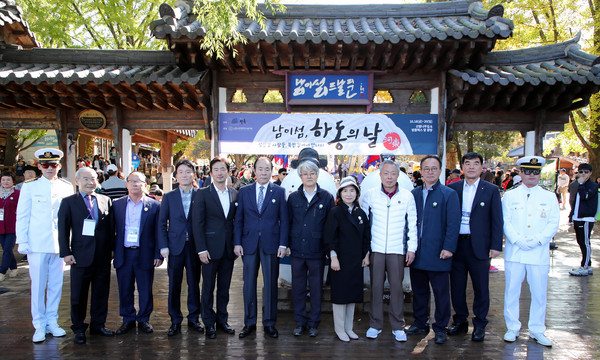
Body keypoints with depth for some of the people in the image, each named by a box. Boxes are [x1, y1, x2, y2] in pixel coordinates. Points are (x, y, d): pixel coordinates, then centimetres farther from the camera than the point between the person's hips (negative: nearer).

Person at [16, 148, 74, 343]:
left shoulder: (67, 187, 8)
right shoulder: (29, 187, 3)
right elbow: (22, 216, 4)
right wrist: (22, 242, -2)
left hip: (60, 244, 2)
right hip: (37, 244, -2)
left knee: (56, 284, 8)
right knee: (38, 285, 1)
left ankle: (52, 322, 21)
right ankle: (39, 325, 14)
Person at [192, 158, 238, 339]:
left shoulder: (235, 194, 8)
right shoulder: (203, 194, -4)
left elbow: (236, 221, 11)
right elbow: (197, 223, -7)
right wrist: (201, 249, -13)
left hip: (228, 249, 4)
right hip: (210, 247, -3)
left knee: (224, 287, 13)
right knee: (208, 287, 6)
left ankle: (222, 320, 26)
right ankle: (209, 323, 18)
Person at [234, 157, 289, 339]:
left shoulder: (279, 192, 4)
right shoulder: (244, 191, 7)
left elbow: (284, 220, 2)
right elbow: (238, 219, 7)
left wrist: (283, 244, -6)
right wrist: (237, 243, -1)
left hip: (271, 244, -1)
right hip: (249, 244, 1)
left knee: (271, 284, 5)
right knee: (249, 283, 8)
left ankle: (269, 323, 18)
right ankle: (249, 322, 20)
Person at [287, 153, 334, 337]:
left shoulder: (326, 197, 1)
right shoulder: (293, 197, 6)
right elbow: (288, 222, 9)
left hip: (317, 251, -1)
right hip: (297, 250, 2)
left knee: (316, 288, 7)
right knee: (298, 287, 8)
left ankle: (314, 323, 20)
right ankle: (300, 322, 22)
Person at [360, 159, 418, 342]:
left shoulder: (407, 196, 1)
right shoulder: (370, 195, 1)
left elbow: (412, 224, 6)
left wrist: (412, 248, 3)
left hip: (397, 250, 0)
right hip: (376, 249, 0)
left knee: (397, 287, 3)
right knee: (376, 286, 4)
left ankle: (398, 326, 16)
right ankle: (375, 325, 17)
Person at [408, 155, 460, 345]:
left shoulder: (449, 194, -3)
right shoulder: (414, 194, 10)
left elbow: (453, 223, -8)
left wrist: (448, 248, -15)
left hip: (438, 253, -4)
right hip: (416, 253, 4)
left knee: (441, 292, 5)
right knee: (418, 290, 14)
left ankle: (440, 328, 19)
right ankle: (420, 323, 28)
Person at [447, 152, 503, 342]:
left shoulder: (491, 190, 1)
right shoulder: (452, 189, 6)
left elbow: (497, 220, -1)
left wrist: (496, 246, -7)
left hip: (479, 246, -2)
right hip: (456, 244, 2)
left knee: (481, 287, 6)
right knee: (457, 285, 10)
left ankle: (479, 325, 20)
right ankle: (460, 321, 26)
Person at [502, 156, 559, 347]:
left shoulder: (549, 197, 8)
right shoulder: (509, 195, 7)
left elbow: (553, 223, 2)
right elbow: (505, 222, 2)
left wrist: (537, 240, -11)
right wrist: (517, 240, -12)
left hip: (539, 252, 1)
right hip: (514, 251, 0)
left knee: (539, 293, 5)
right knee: (512, 291, 4)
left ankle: (537, 330, 19)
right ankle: (512, 328, 17)